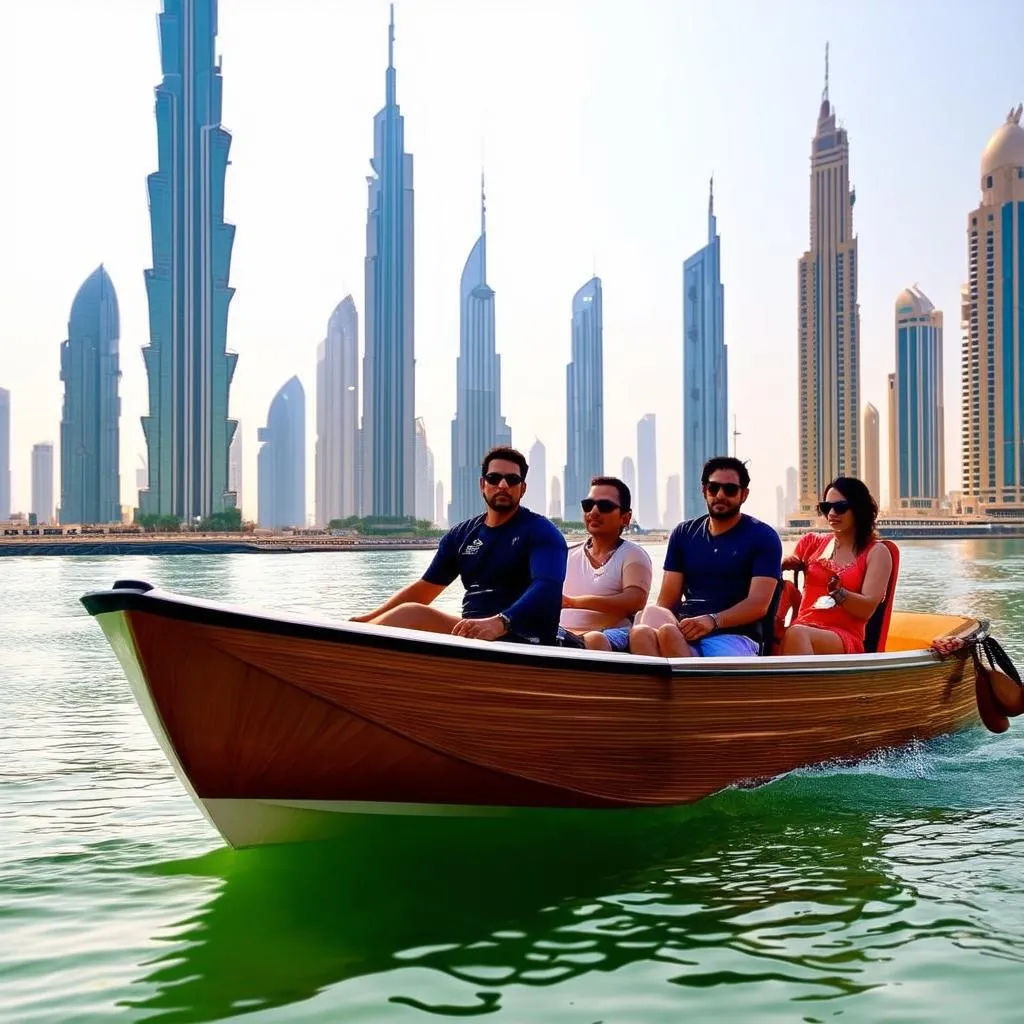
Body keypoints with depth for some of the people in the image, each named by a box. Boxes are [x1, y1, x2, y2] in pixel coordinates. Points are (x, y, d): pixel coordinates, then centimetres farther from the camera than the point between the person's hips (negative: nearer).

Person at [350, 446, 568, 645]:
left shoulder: (541, 532, -3)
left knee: (411, 614, -28)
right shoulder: (461, 534, 18)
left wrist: (499, 623, -40)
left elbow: (547, 588, -21)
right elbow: (425, 587, 20)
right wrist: (368, 619, 6)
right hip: (470, 634, 7)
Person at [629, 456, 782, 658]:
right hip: (684, 634, 4)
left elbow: (759, 604, -6)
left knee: (668, 634, -39)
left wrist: (713, 621, -24)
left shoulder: (762, 536, 7)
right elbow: (667, 599, 14)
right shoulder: (684, 534, 21)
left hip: (735, 635, -4)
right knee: (641, 633, -35)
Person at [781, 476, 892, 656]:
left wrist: (836, 591, -20)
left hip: (845, 639, -3)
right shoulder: (812, 543, 19)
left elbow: (867, 609, -4)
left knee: (796, 635, -39)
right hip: (802, 630, 3)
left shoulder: (875, 552, 8)